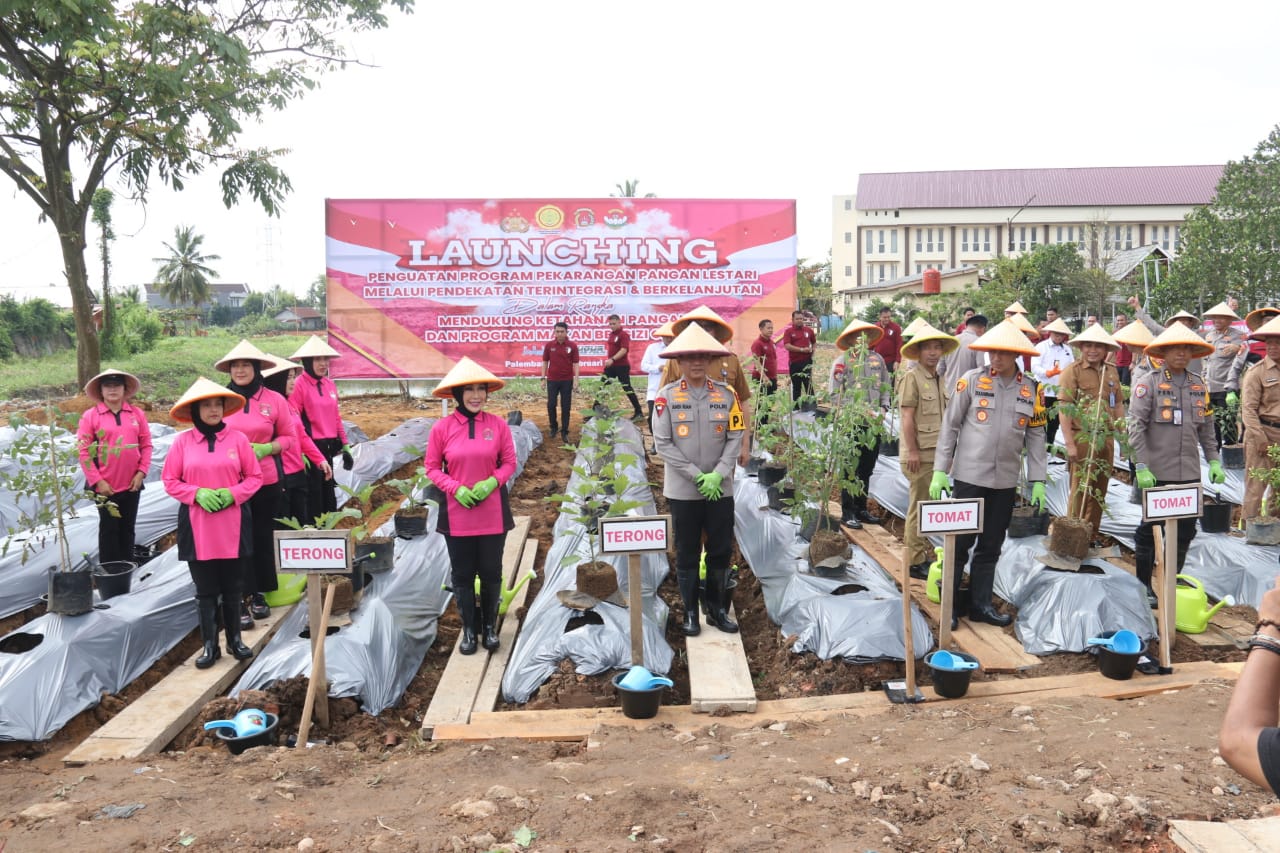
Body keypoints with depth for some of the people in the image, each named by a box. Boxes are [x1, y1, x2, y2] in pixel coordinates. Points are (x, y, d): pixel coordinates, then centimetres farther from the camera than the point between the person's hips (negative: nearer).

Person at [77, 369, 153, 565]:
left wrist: (141, 472, -4)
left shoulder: (137, 414, 3)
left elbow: (146, 445, 5)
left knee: (128, 529, 12)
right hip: (105, 487, -2)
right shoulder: (90, 416, -5)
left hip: (132, 485, 2)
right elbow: (84, 451, -6)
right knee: (109, 529, 6)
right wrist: (97, 481, -10)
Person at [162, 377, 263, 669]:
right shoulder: (182, 442, -1)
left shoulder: (237, 438, -1)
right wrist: (197, 493, -13)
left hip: (233, 525, 0)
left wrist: (233, 493, -13)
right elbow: (170, 481, 2)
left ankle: (235, 640, 24)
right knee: (205, 590, 6)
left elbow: (254, 476, 4)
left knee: (232, 587, 9)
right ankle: (210, 645, 17)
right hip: (197, 527, 0)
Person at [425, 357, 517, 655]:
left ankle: (490, 626, 27)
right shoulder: (442, 428, -7)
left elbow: (509, 463, 1)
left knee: (491, 572, 10)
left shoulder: (498, 425, -5)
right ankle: (468, 629, 24)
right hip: (457, 512, 0)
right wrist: (456, 488, -15)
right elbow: (432, 467, 0)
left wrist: (492, 482, -16)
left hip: (492, 512, 0)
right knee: (462, 573, 9)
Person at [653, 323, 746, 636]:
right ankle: (690, 613, 20)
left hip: (721, 488, 2)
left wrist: (717, 475, -14)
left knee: (721, 551, 9)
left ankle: (718, 609, 25)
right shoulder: (667, 396, -7)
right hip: (682, 490, -2)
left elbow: (735, 438, -2)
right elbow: (663, 443, -10)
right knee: (687, 554, 8)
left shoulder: (727, 394, 0)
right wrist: (697, 475, -14)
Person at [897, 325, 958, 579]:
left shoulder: (939, 379, 13)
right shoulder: (912, 377, -10)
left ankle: (926, 553, 26)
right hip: (920, 454, -8)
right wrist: (913, 451, -16)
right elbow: (907, 417, -14)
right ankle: (915, 561, 5)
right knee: (918, 507, -3)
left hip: (937, 453, 8)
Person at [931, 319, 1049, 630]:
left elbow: (1036, 436, 8)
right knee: (960, 543, 2)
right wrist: (940, 470, -6)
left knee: (991, 546, 12)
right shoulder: (971, 381, -4)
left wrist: (1038, 481, 3)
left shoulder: (1031, 389, 4)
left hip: (1006, 481, 3)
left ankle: (981, 604, 23)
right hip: (969, 476, -3)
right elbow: (950, 426, -2)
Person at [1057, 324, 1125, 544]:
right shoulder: (1073, 370, -8)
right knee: (1081, 489, -1)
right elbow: (1064, 408, -12)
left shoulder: (1111, 372, 10)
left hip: (1106, 438, 6)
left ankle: (1092, 534, 25)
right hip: (1082, 438, -6)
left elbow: (1118, 404, 17)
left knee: (1100, 489, 13)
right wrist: (1069, 443, -17)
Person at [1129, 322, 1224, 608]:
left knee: (1185, 530, 10)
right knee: (1149, 529, 3)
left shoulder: (1199, 385, 9)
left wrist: (1214, 461, 7)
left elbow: (1206, 428, 15)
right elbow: (1136, 426, -11)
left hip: (1189, 472, 5)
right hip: (1157, 473, -5)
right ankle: (1144, 586, 15)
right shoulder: (1149, 383, -6)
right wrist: (1142, 467, -18)